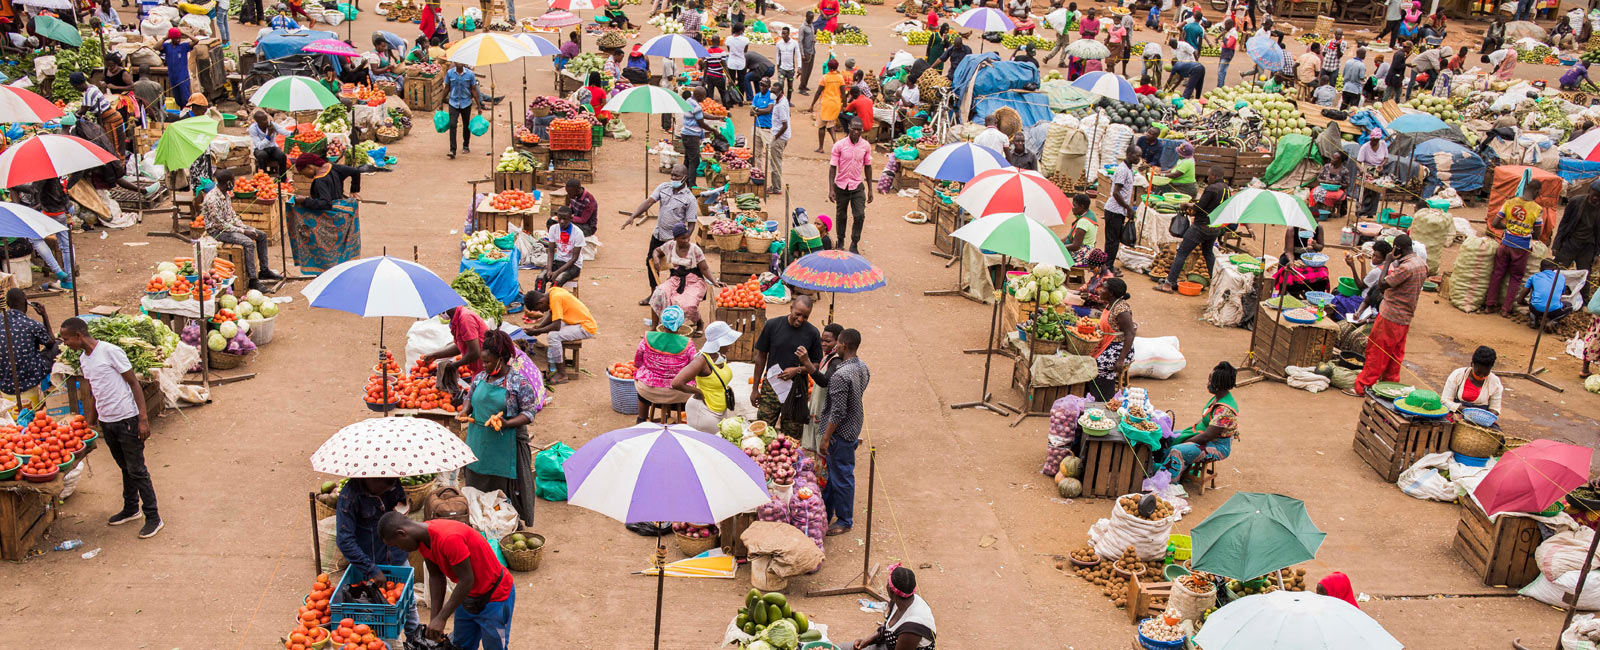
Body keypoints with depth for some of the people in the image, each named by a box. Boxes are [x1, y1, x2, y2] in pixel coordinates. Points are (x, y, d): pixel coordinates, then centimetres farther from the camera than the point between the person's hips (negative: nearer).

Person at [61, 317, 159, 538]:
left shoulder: (110, 351, -14)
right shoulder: (83, 359, 9)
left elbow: (134, 383, -13)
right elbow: (95, 394, 18)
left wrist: (143, 418, -17)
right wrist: (91, 425, 19)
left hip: (127, 419, -7)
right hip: (106, 422, 7)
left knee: (136, 469, -3)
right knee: (125, 468, 19)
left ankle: (153, 517, 4)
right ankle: (131, 509, 33)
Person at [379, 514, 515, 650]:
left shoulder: (449, 538, -33)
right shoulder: (422, 537, -6)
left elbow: (466, 580, -27)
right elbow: (435, 577, 0)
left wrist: (441, 618, -22)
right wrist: (434, 619, -4)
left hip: (495, 595, -8)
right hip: (468, 594, 8)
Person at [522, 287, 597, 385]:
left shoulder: (556, 298, -24)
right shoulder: (552, 292, 2)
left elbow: (556, 326, -27)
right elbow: (551, 314, 13)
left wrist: (536, 331, -19)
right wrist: (539, 326, -2)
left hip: (587, 327, -11)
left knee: (553, 335, -24)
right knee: (549, 327, 18)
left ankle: (562, 374, -13)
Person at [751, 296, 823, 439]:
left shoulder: (812, 333, -1)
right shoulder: (772, 325, -2)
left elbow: (816, 364, 6)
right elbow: (761, 356, 5)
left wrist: (797, 370, -13)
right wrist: (755, 388, 5)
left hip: (796, 390, 0)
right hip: (771, 385, 0)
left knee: (792, 437, 3)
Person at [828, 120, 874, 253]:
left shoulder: (866, 146, -2)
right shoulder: (839, 145, -10)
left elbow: (867, 167, 8)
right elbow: (832, 167, -8)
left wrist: (870, 189, 8)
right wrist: (831, 189, -14)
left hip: (858, 186, 1)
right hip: (841, 186, -1)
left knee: (860, 216, -9)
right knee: (841, 216, 12)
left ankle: (854, 244, 7)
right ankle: (840, 242, 30)